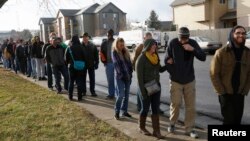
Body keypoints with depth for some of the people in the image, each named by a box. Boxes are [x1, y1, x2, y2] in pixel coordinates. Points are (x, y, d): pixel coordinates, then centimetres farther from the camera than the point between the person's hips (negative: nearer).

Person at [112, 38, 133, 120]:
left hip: (127, 76, 5)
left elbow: (129, 63, 9)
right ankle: (117, 112, 5)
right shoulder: (114, 53, -4)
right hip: (120, 77, -5)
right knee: (120, 95, -9)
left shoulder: (126, 52, 11)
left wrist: (130, 72, -2)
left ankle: (124, 111, 21)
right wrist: (122, 74, -18)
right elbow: (117, 64, -12)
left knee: (126, 95, 9)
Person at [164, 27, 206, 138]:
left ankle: (189, 129, 18)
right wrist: (173, 73, -4)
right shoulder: (173, 43, -11)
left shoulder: (193, 43, -5)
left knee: (191, 106, 5)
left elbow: (203, 58, -10)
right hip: (175, 80, -2)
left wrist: (193, 49, -25)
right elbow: (167, 60, -5)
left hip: (190, 80, 2)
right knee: (175, 103, 3)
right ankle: (172, 123, 28)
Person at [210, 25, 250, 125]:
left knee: (237, 120, 12)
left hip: (240, 93, 4)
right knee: (229, 119, -1)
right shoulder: (221, 52, -11)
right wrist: (221, 92, -10)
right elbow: (214, 74, -9)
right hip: (226, 93, -4)